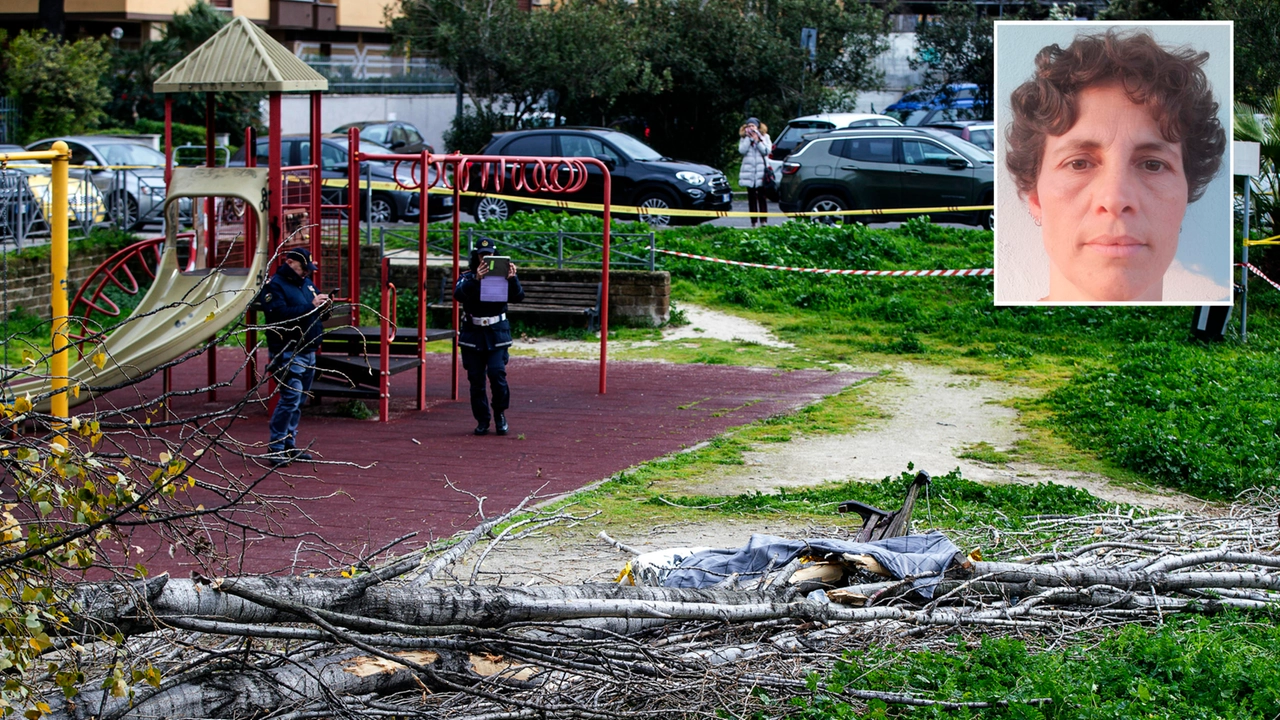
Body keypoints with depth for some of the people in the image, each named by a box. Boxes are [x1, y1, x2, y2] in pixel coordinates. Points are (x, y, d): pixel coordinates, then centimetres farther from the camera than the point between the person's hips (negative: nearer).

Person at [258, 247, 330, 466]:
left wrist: (325, 307, -3)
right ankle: (275, 448, -10)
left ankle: (290, 445, 18)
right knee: (290, 398, -14)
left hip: (308, 352, 9)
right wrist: (311, 306, -24)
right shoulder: (274, 286, -9)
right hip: (288, 353, -8)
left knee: (298, 402, 11)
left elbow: (318, 314, 21)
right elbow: (281, 314, -24)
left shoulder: (307, 283, 16)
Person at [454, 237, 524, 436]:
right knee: (476, 379, 3)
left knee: (497, 373, -14)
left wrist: (512, 279, -26)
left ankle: (500, 413, 8)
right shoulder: (468, 278, 3)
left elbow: (518, 297, -7)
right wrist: (475, 280, -32)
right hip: (473, 334, 1)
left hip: (497, 334, -1)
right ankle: (482, 421, 14)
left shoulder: (501, 277, 4)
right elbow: (458, 294, -16)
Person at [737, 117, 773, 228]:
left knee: (762, 196, -4)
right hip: (749, 171, 2)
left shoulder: (764, 137, 7)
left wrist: (757, 140, -9)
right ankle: (753, 221, 4)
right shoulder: (744, 138, 10)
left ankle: (764, 220, -4)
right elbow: (742, 150, -7)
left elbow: (767, 151, -5)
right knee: (751, 197, 2)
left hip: (761, 170, -2)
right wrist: (749, 138, -9)